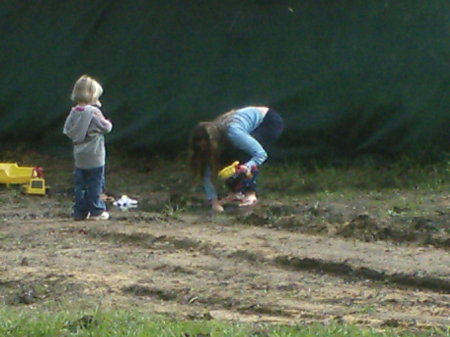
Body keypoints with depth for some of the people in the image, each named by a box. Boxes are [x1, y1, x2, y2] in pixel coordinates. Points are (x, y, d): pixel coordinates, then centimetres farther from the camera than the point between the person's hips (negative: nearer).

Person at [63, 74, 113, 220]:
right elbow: (106, 127, -10)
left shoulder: (74, 112, 1)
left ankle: (80, 212, 12)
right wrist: (108, 123, 11)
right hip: (94, 156, -6)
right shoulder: (94, 112, -16)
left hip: (79, 157, 6)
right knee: (95, 184, 2)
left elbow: (67, 131, 5)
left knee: (80, 185, 10)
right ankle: (96, 211, 5)